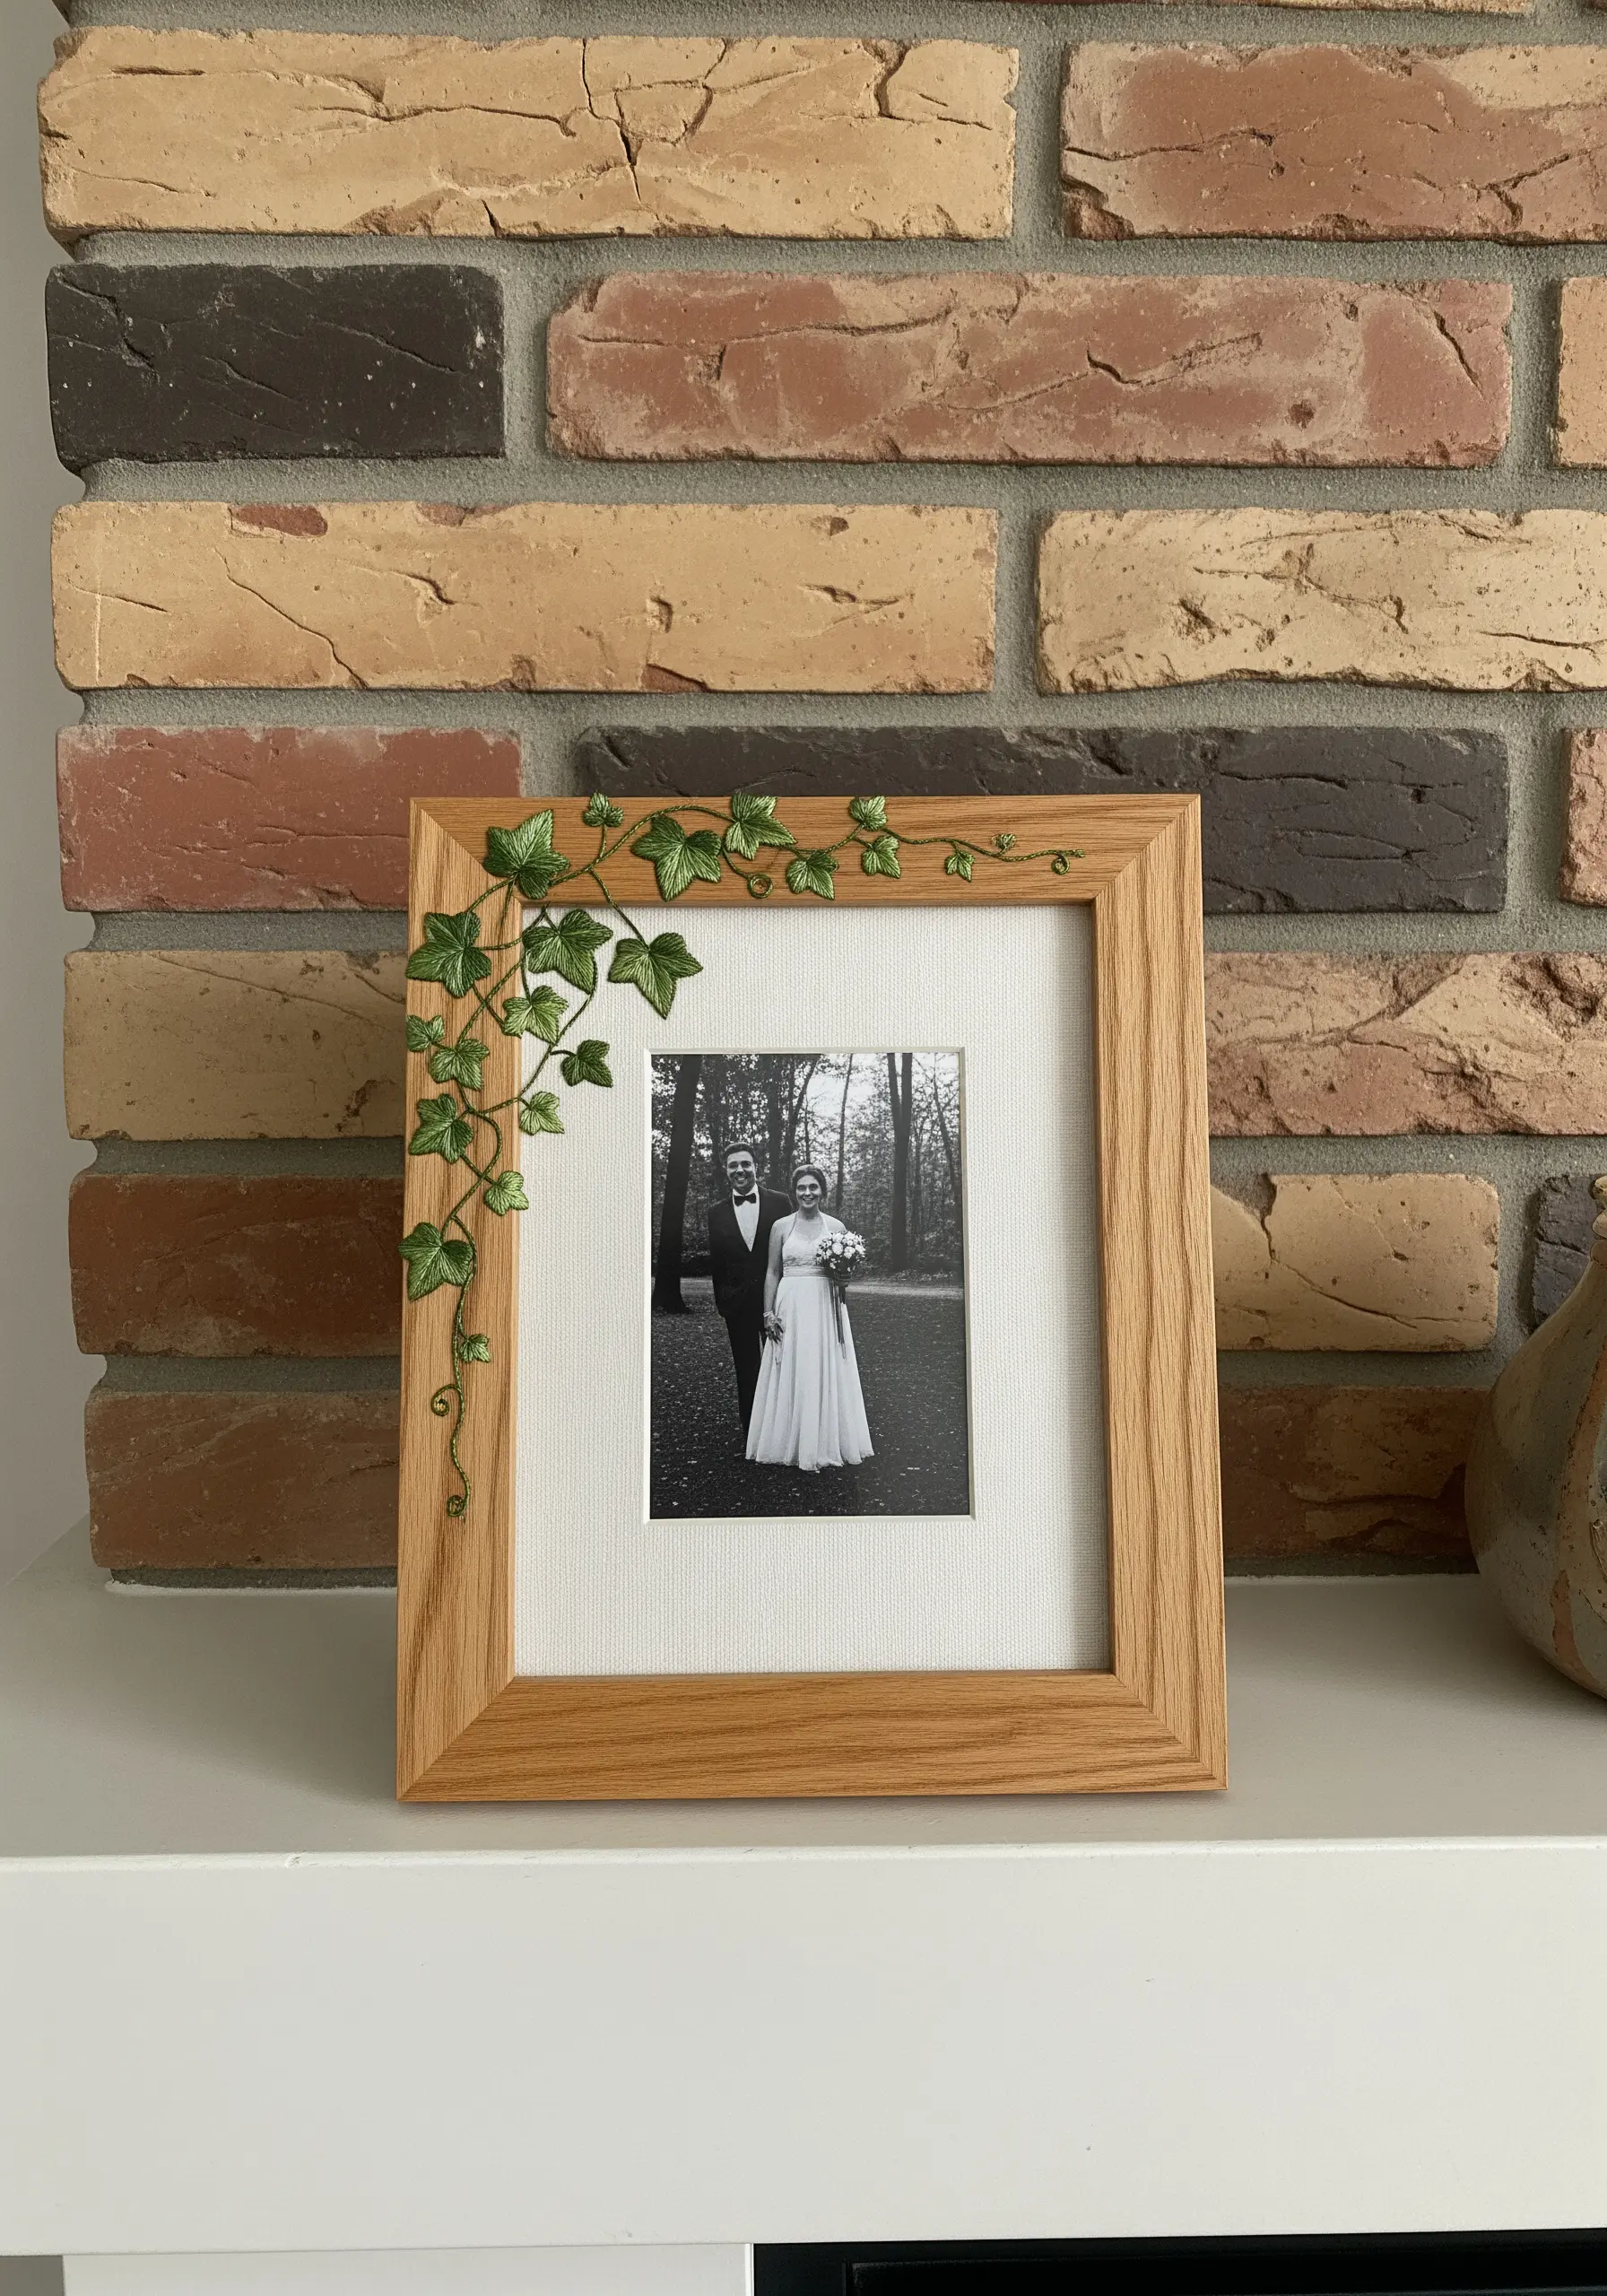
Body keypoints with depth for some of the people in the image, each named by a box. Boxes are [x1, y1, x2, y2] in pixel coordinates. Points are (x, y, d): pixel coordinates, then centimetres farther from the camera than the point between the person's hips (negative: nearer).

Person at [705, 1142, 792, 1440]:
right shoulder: (717, 1212, 2)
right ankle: (751, 1437, 15)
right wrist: (721, 1301, 5)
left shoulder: (779, 1202, -2)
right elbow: (716, 1261, 6)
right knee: (746, 1374, 8)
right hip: (737, 1304, 1)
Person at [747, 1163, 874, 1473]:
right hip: (791, 1307, 0)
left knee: (824, 1373, 2)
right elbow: (772, 1272, 5)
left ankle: (821, 1445, 9)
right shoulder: (781, 1226, 4)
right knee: (790, 1375, 2)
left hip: (826, 1307, 0)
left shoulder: (835, 1226, 6)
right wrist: (768, 1313, -2)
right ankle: (789, 1444, 10)